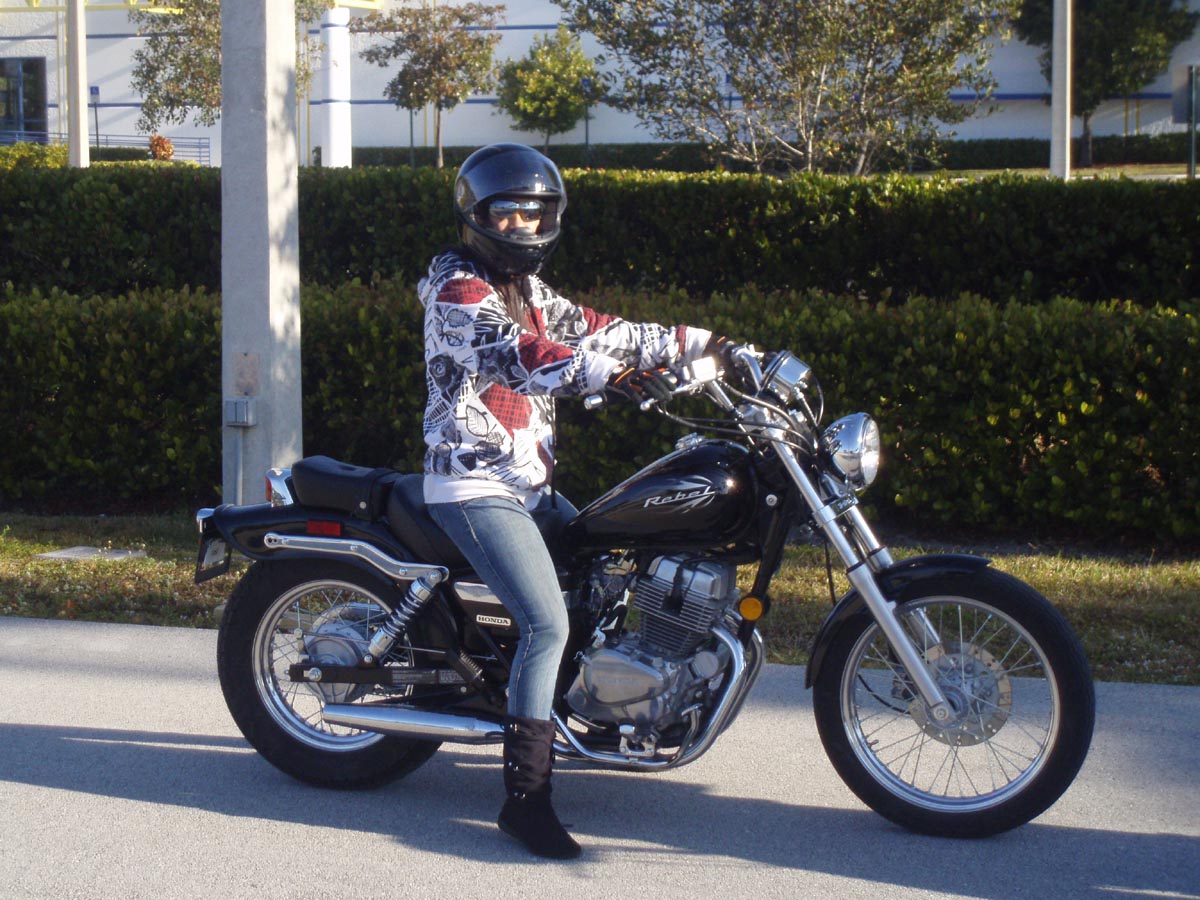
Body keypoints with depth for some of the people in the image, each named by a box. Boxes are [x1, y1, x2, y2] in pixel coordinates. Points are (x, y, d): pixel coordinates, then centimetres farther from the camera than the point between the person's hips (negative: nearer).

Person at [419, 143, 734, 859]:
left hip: (527, 483, 10)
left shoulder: (527, 289, 17)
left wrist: (700, 344, 13)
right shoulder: (457, 288, -13)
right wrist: (609, 372, -34)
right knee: (548, 624, -20)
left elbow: (595, 332, 17)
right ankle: (526, 798, -15)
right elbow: (515, 356, -27)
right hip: (476, 485, -10)